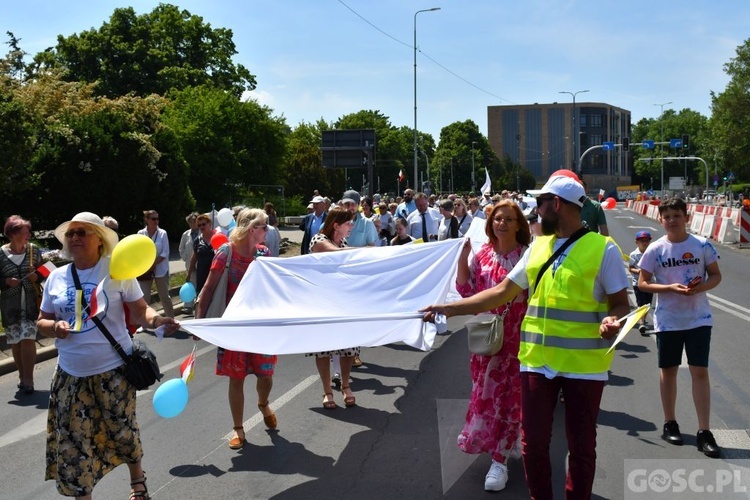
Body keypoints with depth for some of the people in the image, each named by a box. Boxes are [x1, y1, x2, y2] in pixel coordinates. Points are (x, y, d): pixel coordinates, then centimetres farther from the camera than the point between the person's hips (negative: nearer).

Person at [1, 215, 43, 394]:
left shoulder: (34, 250, -1)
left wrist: (37, 276, -10)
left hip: (31, 303, 0)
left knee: (28, 339, -9)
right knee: (15, 342, 8)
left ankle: (28, 379, -5)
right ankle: (23, 376, 22)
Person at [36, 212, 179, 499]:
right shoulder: (56, 277, 4)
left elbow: (139, 311, -8)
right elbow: (42, 322, 11)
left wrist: (156, 320, -30)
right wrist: (54, 327, -12)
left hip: (112, 369, -3)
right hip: (71, 374, 3)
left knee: (121, 430, 12)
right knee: (73, 439, 5)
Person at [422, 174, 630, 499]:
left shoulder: (603, 249, -8)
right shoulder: (537, 246, 8)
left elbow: (621, 304, -4)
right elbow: (502, 293, 11)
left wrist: (612, 320, -28)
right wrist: (448, 309, 7)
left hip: (583, 364, -4)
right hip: (537, 360, 5)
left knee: (581, 446, 9)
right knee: (533, 442, 10)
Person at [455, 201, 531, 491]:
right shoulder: (482, 255, 3)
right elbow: (467, 291, 4)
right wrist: (462, 260, -7)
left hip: (516, 336, -3)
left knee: (509, 393, 2)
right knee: (486, 390, 12)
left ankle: (500, 458, 8)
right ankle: (488, 441, 35)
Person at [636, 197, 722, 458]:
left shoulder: (702, 244, -3)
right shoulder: (656, 249, -5)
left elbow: (715, 275, 4)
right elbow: (642, 283, -3)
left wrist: (701, 286, -17)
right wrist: (671, 288, -18)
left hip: (698, 318, 0)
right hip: (668, 320, 0)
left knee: (700, 371, -2)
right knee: (668, 370, 11)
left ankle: (704, 432, 4)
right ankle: (670, 424, 26)